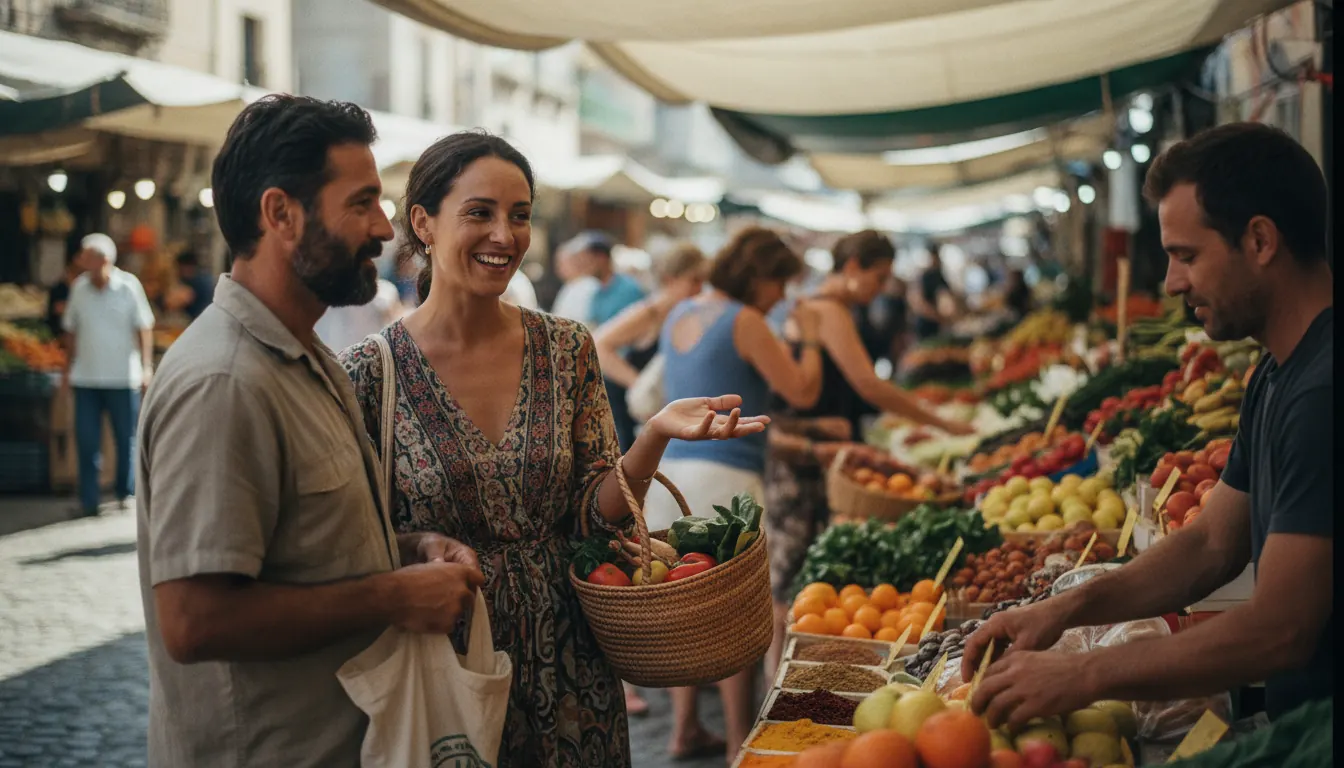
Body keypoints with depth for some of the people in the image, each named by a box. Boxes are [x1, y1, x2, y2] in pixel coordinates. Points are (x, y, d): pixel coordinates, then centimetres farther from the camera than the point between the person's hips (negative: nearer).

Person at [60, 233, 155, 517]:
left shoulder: (128, 286, -6)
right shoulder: (79, 288, 3)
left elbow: (144, 328, -2)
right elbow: (71, 331, 11)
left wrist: (146, 366, -8)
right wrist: (67, 369, 9)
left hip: (122, 377, -2)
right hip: (86, 377, 2)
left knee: (126, 439, 7)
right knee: (86, 440, 2)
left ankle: (126, 494, 20)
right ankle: (89, 500, 8)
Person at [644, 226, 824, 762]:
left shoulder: (680, 315, 15)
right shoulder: (744, 321, -9)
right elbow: (803, 392, -6)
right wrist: (810, 339, 10)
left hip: (671, 470, 8)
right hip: (724, 475, -8)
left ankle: (685, 729, 21)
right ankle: (739, 741, 5)